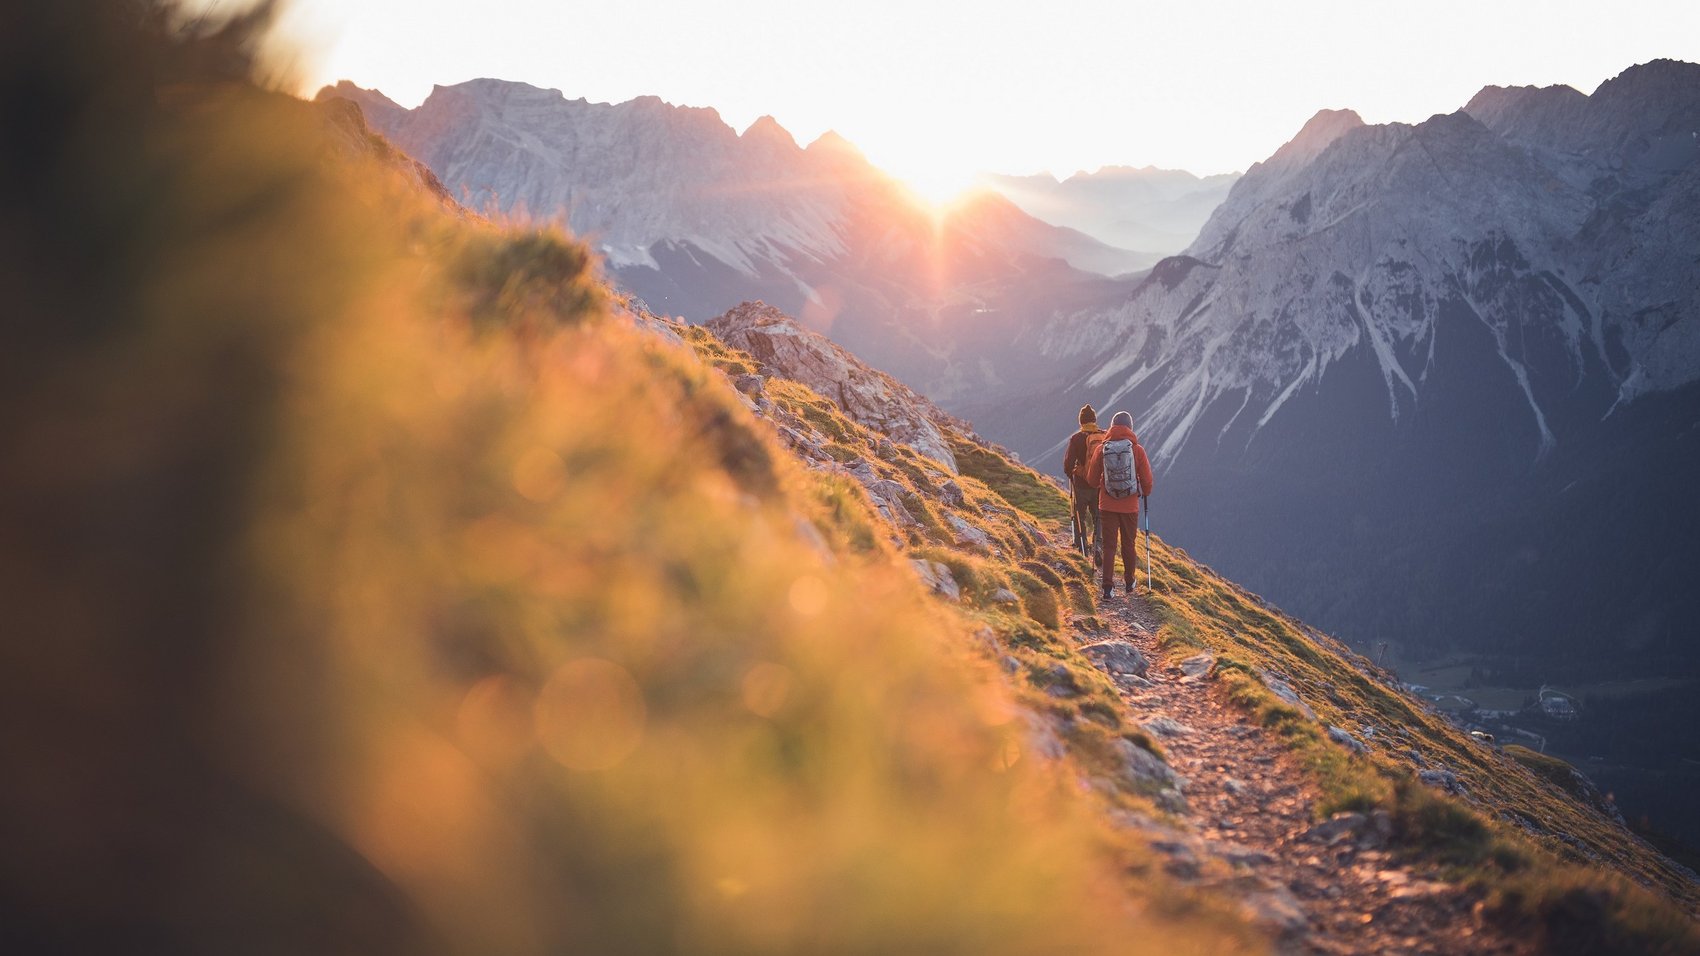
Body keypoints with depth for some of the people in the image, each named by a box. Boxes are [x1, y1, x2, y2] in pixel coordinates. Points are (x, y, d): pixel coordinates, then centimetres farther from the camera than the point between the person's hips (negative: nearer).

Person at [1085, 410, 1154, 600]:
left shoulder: (1101, 449, -5)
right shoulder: (1137, 450, -8)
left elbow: (1091, 480, 2)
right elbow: (1147, 480, -2)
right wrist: (1145, 493, 21)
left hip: (1108, 505, 0)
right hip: (1130, 506, 0)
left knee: (1109, 546, 5)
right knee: (1128, 544, 15)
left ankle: (1108, 588, -2)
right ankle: (1129, 582, 29)